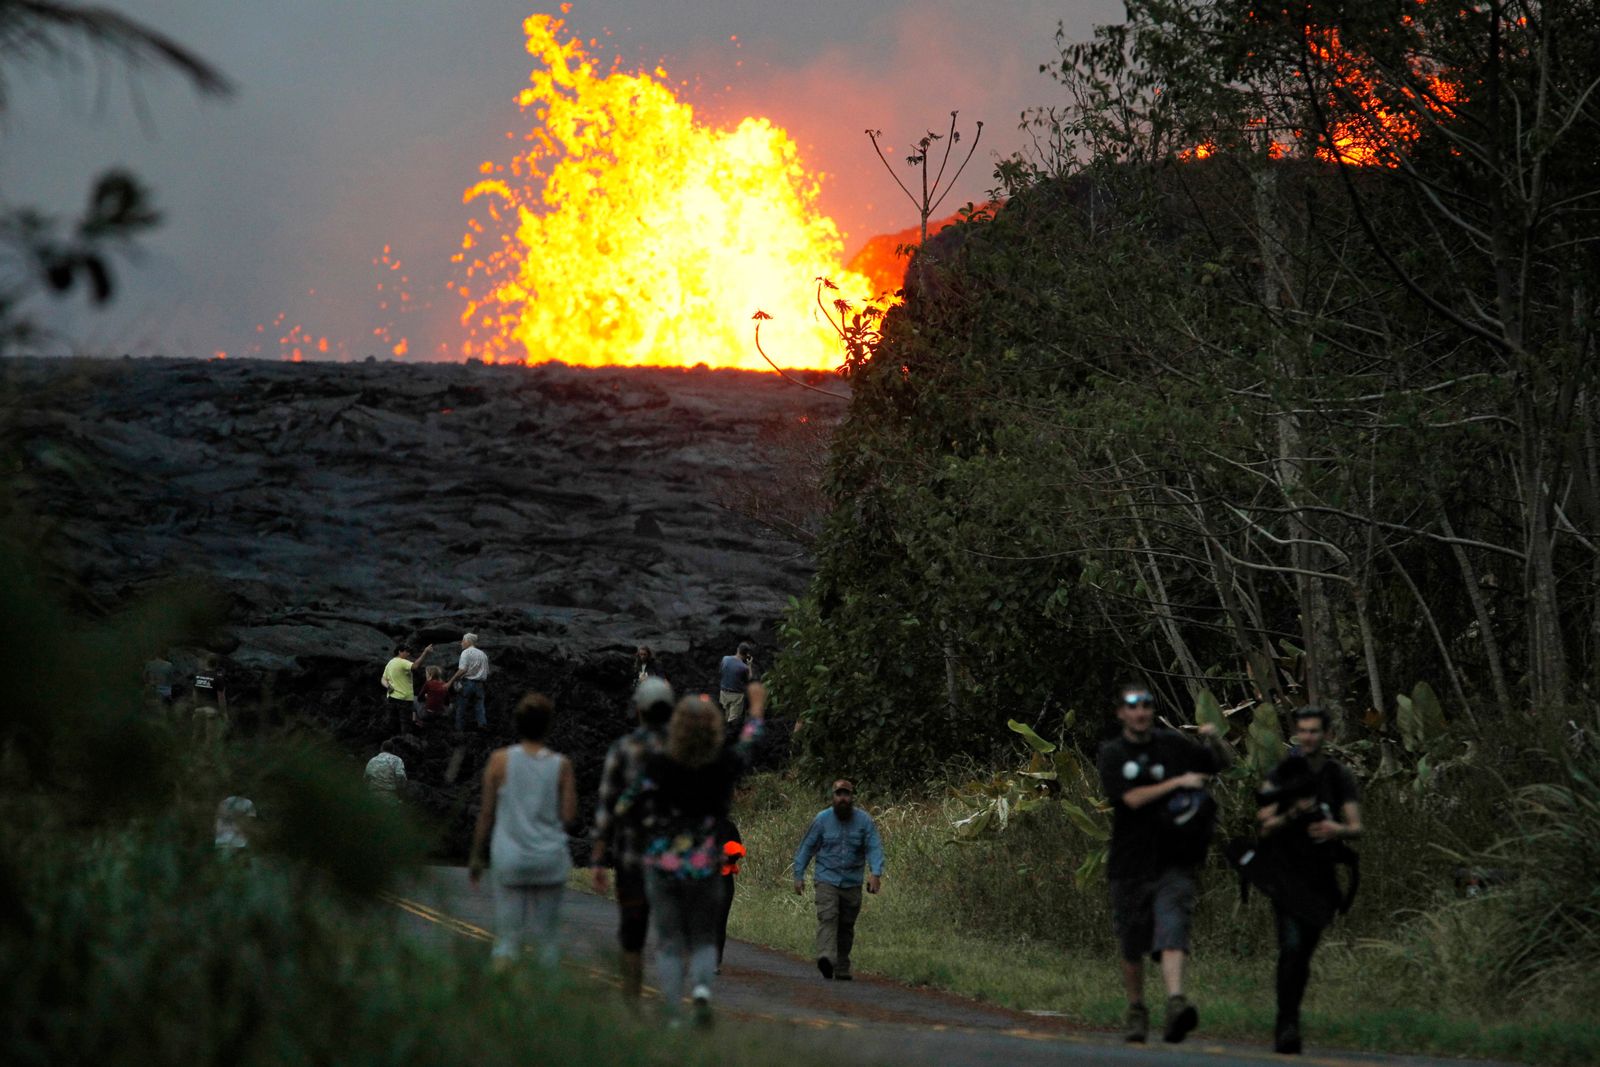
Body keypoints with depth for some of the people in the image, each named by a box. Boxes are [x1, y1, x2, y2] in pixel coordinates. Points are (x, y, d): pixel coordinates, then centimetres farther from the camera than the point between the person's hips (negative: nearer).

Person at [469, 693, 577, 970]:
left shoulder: (500, 760, -4)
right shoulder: (561, 765, -3)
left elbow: (486, 813, -1)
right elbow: (569, 816, -3)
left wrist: (476, 856, 8)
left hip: (510, 857, 0)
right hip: (550, 857, 0)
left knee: (507, 937, 1)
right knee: (548, 937, 11)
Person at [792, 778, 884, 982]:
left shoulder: (864, 821, -1)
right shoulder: (822, 819, -1)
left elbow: (874, 847, -9)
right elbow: (806, 847, 6)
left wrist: (875, 873, -26)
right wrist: (798, 875, 1)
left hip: (852, 883, 2)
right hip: (827, 879, -2)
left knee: (846, 926, 8)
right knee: (827, 918, -21)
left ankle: (842, 969, 19)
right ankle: (826, 958, -39)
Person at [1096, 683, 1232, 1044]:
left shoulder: (1172, 744, 8)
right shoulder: (1112, 754, 1)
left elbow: (1227, 763, 19)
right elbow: (1132, 798, -14)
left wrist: (1215, 741, -3)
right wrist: (1178, 782, -18)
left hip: (1173, 861, 0)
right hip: (1131, 862, 0)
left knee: (1171, 932, -20)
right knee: (1131, 948, 8)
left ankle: (1176, 1002, -35)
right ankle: (1137, 1012, 25)